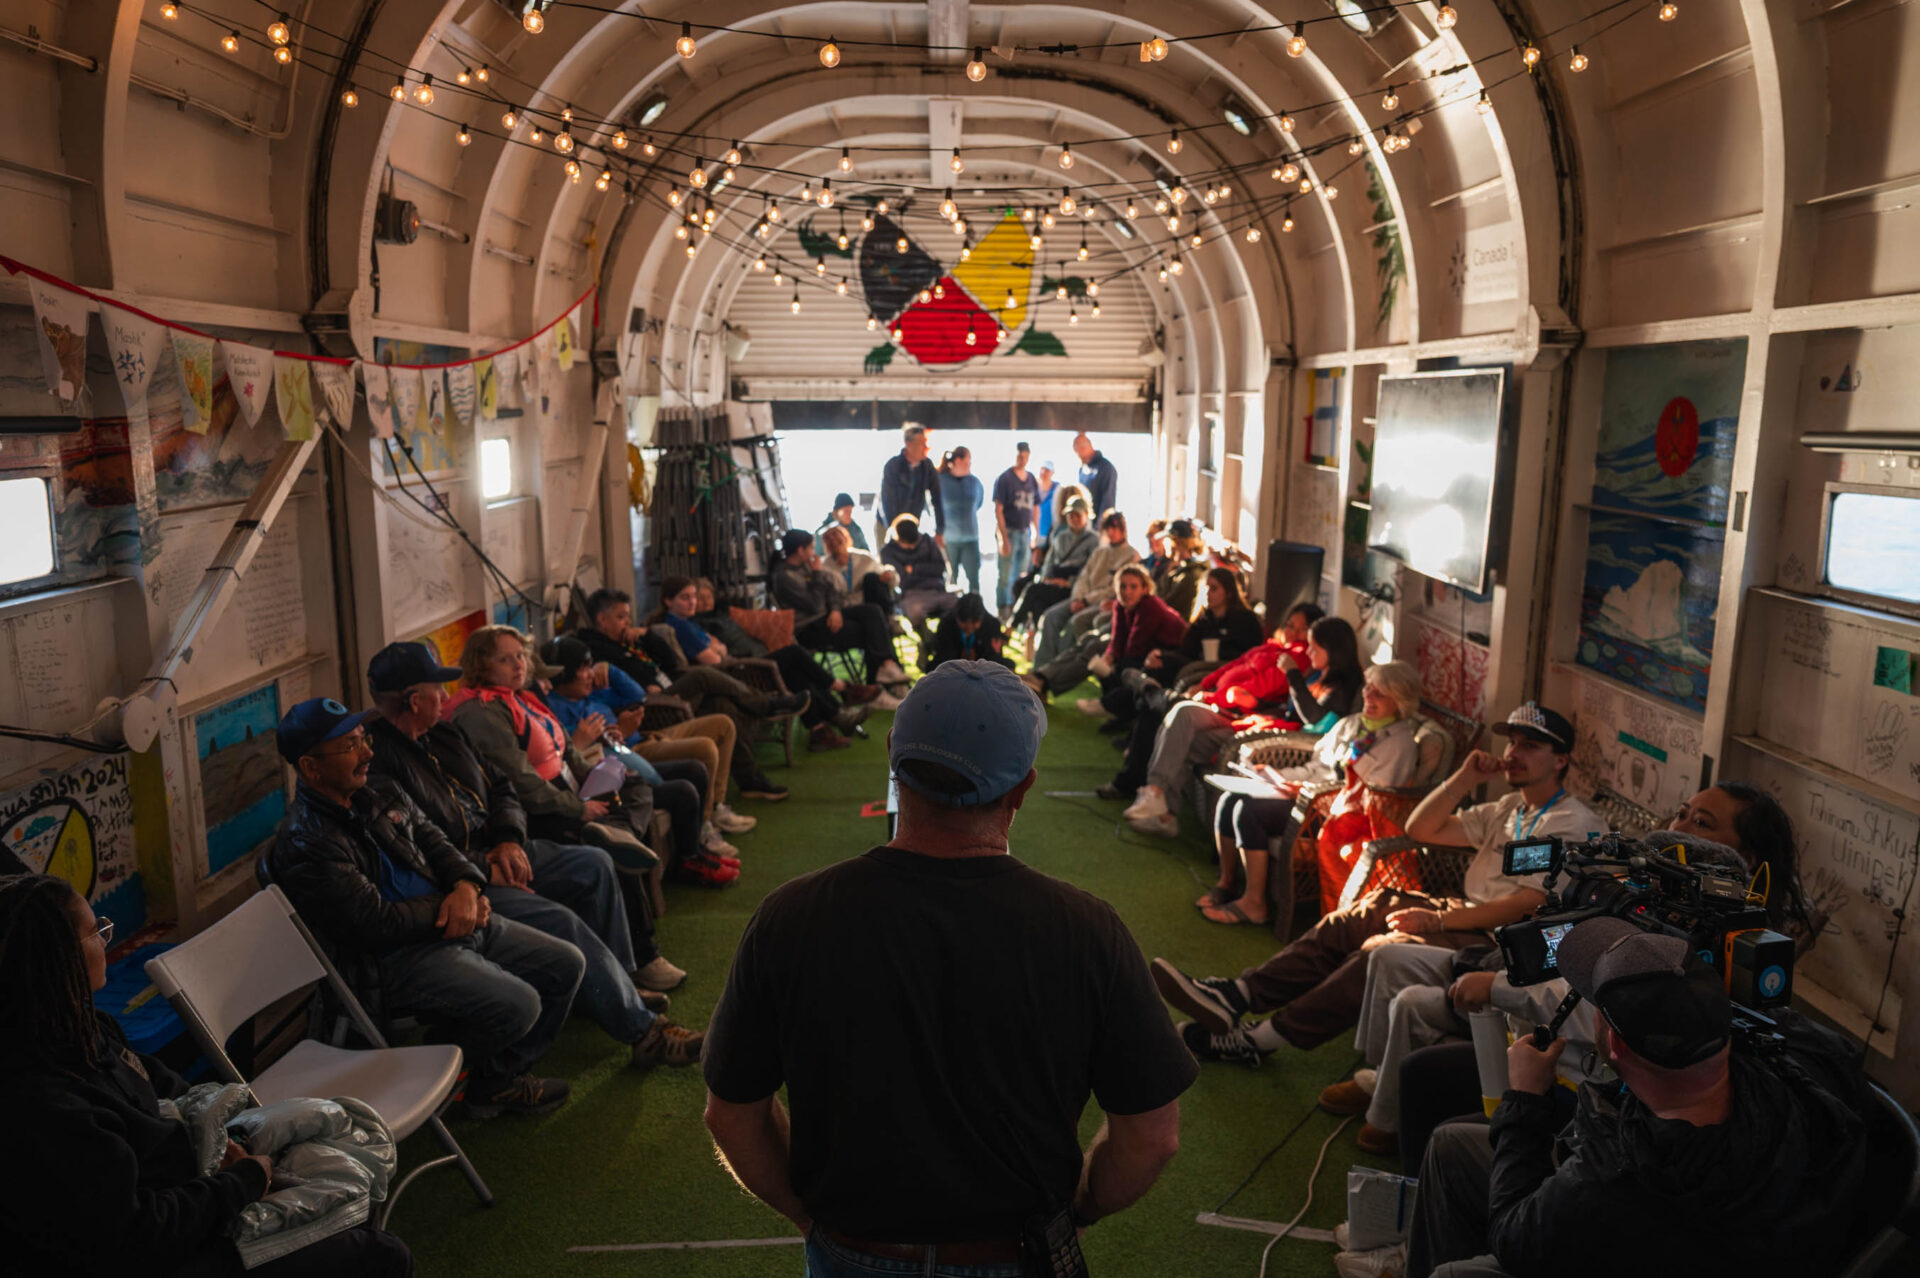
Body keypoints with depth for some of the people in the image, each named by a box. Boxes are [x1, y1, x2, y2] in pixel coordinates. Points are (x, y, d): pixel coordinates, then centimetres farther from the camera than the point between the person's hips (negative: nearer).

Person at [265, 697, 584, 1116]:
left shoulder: (377, 791, 7)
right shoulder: (305, 845, -19)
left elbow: (432, 839, 13)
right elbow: (376, 924, -21)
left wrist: (466, 885, -8)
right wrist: (446, 906, -10)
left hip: (456, 921, 9)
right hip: (393, 958, -9)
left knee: (566, 965, 3)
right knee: (517, 1004, -26)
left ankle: (501, 1076, 15)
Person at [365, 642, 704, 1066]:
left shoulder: (442, 734, 11)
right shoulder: (377, 759, -19)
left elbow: (500, 788, 16)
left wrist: (509, 840, -2)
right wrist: (483, 870, -20)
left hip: (491, 852, 10)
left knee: (594, 864, 3)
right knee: (559, 921, -24)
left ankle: (621, 978, 12)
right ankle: (642, 1030, -18)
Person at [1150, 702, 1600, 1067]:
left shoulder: (1575, 824, -6)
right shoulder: (1508, 809, 22)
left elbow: (1529, 904, -17)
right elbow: (1419, 829, 19)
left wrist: (1438, 920, -21)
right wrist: (1465, 779, 7)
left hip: (1496, 939, -8)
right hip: (1464, 913, 8)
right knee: (1349, 921, -13)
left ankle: (1260, 1040, -29)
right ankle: (1235, 996, -22)